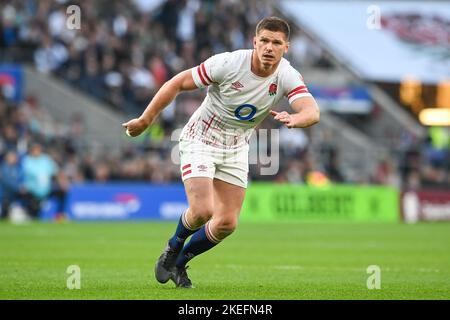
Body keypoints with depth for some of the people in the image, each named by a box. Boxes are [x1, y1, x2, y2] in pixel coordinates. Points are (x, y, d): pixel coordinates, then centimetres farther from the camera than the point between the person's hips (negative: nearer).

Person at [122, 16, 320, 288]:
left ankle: (179, 263, 25)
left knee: (227, 223, 1)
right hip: (200, 140, -4)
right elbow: (177, 83, -14)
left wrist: (294, 119, -57)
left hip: (236, 149, 4)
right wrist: (145, 120, -10)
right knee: (202, 211, -20)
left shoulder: (288, 77, -17)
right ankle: (173, 247, 14)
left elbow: (312, 112, -33)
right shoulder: (229, 63, -24)